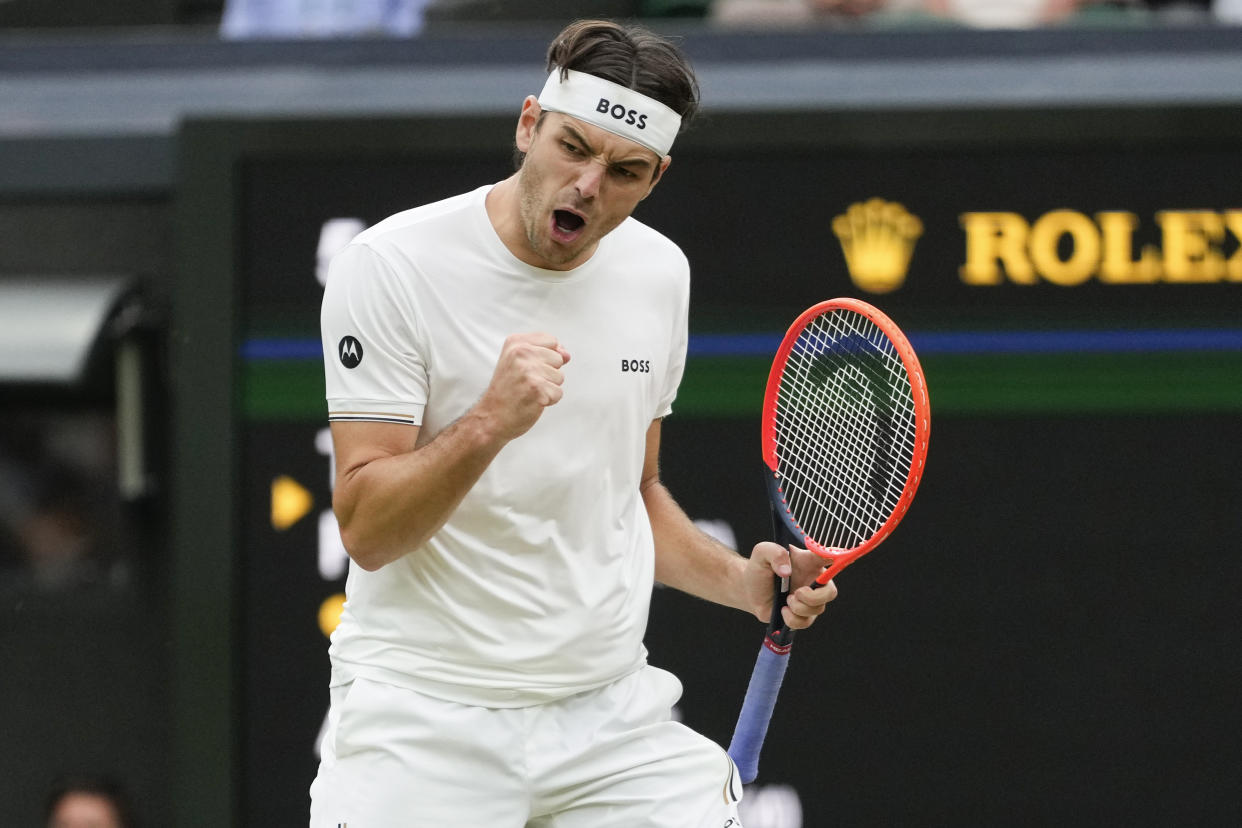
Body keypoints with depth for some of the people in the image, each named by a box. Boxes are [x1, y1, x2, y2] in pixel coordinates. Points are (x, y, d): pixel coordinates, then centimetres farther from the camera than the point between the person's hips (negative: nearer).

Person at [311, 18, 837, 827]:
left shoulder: (659, 271, 8)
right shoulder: (391, 266, -11)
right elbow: (367, 532, -15)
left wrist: (742, 581, 4)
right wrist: (491, 422, -29)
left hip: (610, 713, 5)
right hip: (425, 720, -4)